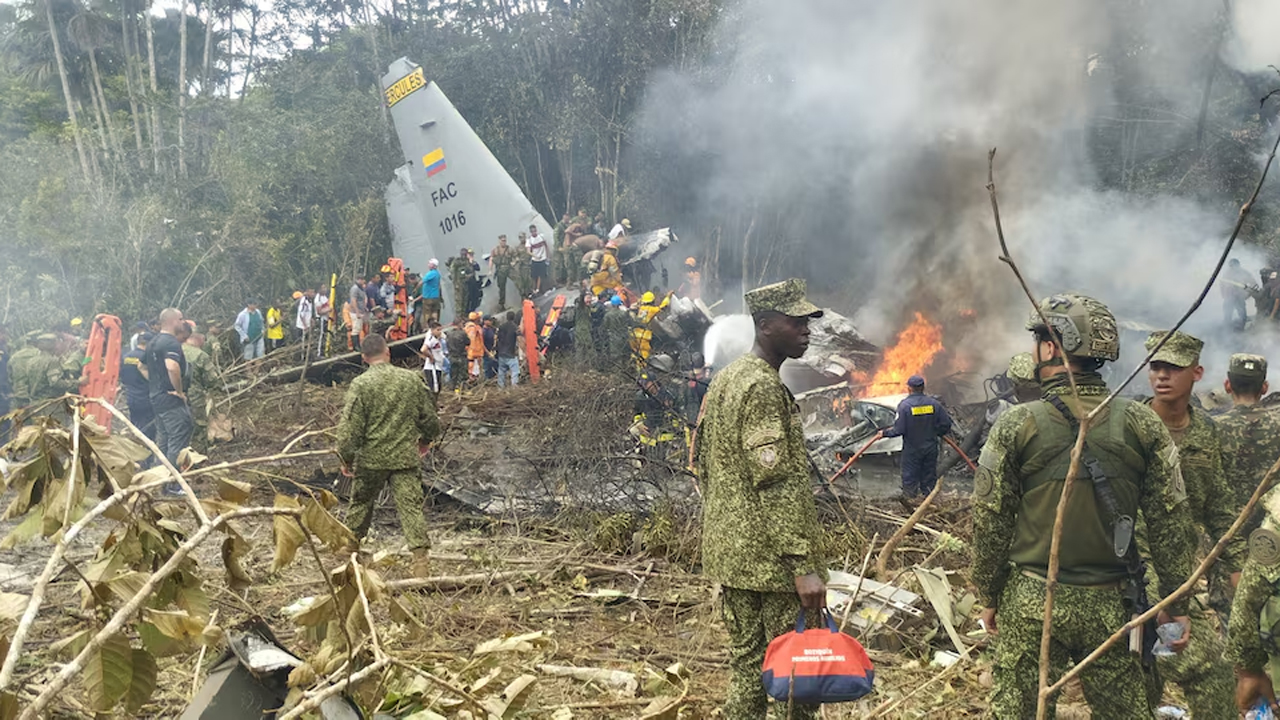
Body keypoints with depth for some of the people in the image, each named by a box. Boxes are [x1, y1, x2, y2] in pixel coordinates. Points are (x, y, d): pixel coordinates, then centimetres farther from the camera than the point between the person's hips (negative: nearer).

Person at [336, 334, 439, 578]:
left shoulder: (361, 384, -9)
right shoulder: (411, 379, 0)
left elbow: (350, 426, -11)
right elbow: (429, 416, 9)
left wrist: (346, 458, 1)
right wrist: (425, 439, 28)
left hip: (371, 458, -1)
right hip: (406, 457, 1)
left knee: (361, 502, 19)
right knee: (411, 507, -1)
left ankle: (350, 546, 36)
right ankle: (421, 560, -8)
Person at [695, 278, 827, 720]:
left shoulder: (724, 380, 14)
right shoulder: (764, 388, -16)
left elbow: (701, 462, 19)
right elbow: (775, 483, -22)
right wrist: (803, 565, -23)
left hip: (729, 552, 9)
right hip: (771, 558, -9)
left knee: (746, 664, 14)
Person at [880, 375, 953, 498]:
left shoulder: (905, 405, -18)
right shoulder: (933, 403, -4)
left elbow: (899, 429, -20)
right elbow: (946, 424, 0)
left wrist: (885, 433, -3)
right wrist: (936, 433, 19)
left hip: (912, 450, -4)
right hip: (931, 448, 4)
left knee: (910, 479, 7)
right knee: (929, 478, 15)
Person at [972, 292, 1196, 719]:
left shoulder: (1017, 426, -9)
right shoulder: (1142, 424, -4)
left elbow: (990, 523, -5)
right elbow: (1169, 522, -1)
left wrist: (989, 596, 8)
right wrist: (1177, 604, 7)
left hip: (1031, 603, -2)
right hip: (1110, 604, 2)